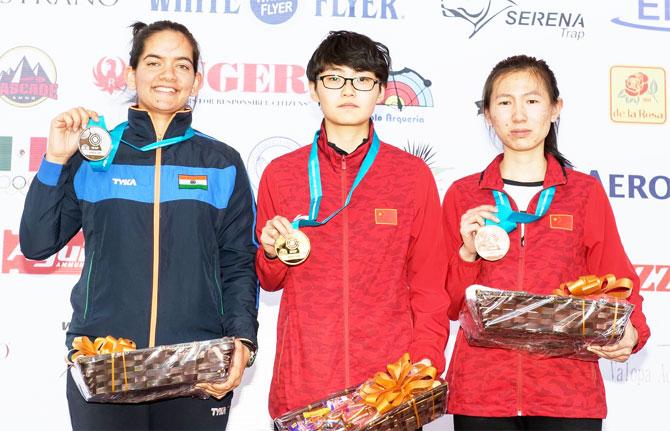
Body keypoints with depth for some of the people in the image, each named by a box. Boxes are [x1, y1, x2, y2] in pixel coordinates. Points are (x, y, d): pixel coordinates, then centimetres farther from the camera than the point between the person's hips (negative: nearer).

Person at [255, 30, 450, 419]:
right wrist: (272, 254, -7)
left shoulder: (414, 174, 2)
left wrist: (424, 369, -6)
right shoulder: (280, 174, 5)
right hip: (301, 387, 1)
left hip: (393, 382, -1)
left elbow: (430, 286, 3)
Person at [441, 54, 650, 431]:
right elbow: (448, 305, 8)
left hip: (568, 395, 0)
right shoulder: (462, 196, 6)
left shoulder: (586, 193, 4)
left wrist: (630, 333, -13)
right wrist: (468, 253, -9)